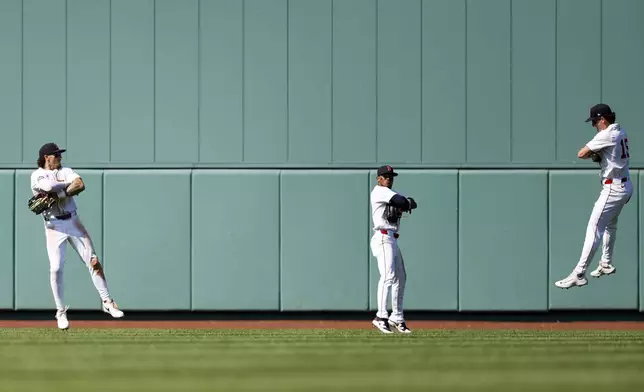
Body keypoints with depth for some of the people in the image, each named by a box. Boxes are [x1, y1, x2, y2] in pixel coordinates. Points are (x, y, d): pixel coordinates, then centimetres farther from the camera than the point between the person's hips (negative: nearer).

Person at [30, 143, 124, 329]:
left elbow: (80, 185, -11)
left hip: (73, 222, 3)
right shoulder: (37, 175, 0)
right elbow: (49, 186, -22)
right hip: (54, 227, -3)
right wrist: (70, 184, -9)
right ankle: (61, 311, 4)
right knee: (56, 268, -7)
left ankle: (107, 301, 5)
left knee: (93, 261, -1)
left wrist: (58, 193, -18)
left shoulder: (66, 171, 9)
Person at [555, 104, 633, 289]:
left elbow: (581, 154, -19)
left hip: (613, 189, -10)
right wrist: (598, 155, 3)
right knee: (610, 225, 26)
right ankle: (606, 264, 40)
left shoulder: (606, 135, -18)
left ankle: (578, 275, -16)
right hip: (625, 186, 10)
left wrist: (592, 153, 3)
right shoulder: (621, 132, 9)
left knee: (594, 229, -12)